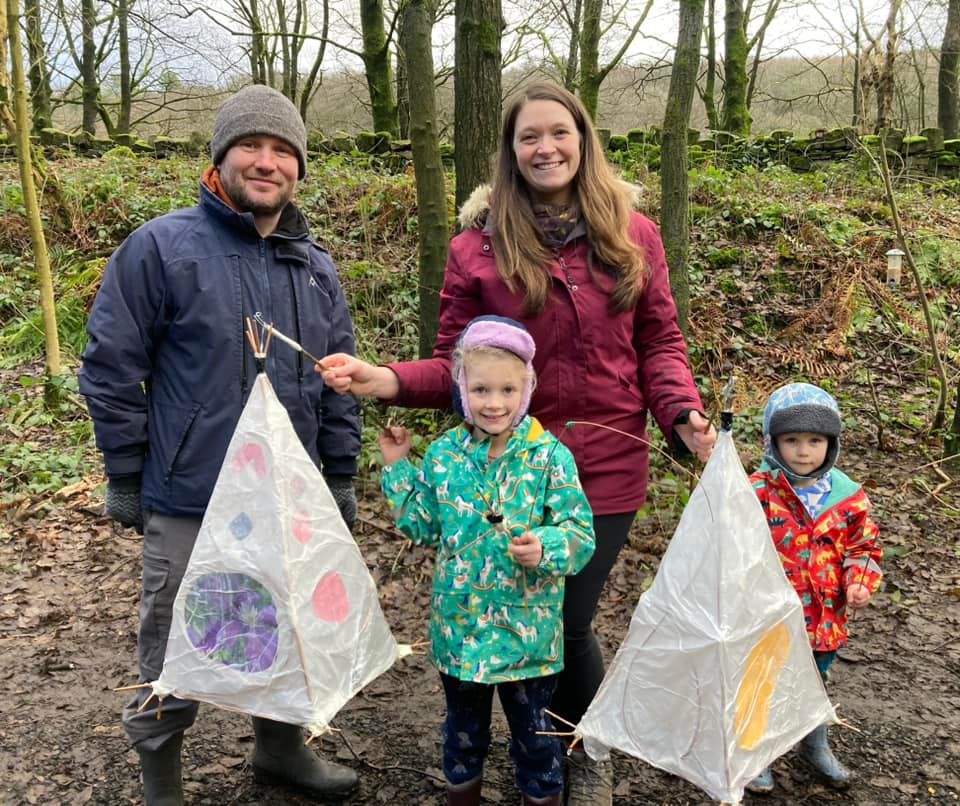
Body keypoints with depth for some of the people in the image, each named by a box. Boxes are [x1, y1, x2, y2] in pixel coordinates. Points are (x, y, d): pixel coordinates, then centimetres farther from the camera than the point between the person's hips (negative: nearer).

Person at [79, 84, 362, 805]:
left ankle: (282, 747, 43)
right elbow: (111, 369, -6)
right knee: (177, 651, 10)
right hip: (190, 505, -4)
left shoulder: (316, 266, 8)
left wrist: (341, 477, 11)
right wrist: (126, 479, -5)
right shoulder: (161, 247, -8)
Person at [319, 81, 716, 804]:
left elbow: (658, 343, 6)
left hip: (608, 468, 0)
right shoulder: (479, 246, -2)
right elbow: (457, 365, -3)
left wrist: (683, 414, -11)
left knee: (567, 620, 4)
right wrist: (389, 380, -21)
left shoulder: (633, 234, 3)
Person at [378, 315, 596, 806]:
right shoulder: (444, 454, -4)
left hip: (527, 629, -3)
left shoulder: (550, 456, -13)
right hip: (459, 623, 3)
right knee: (463, 721, 24)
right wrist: (397, 468, 2)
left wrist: (545, 548, -33)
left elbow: (581, 535, -14)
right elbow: (422, 527, 6)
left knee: (533, 727, 16)